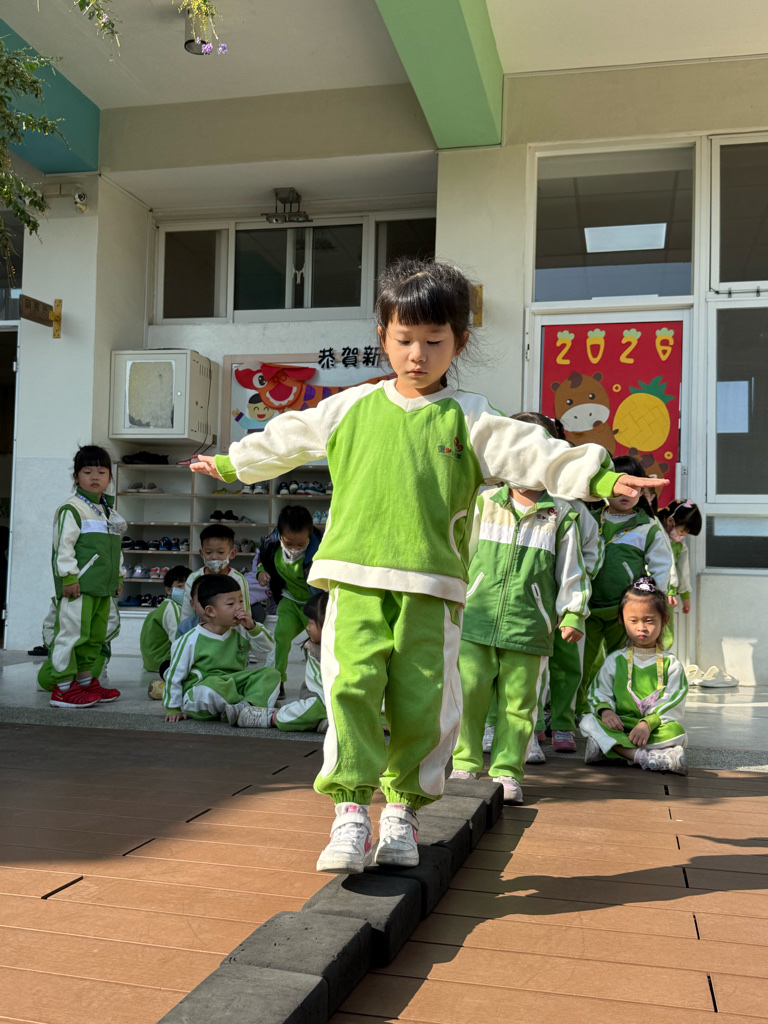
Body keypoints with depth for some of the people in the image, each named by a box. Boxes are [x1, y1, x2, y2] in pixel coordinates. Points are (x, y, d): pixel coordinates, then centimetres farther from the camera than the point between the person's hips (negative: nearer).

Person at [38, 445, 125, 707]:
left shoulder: (110, 511, 19)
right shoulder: (71, 509, -7)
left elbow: (116, 549, 26)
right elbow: (64, 545, -14)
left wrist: (118, 576, 23)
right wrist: (68, 577, -19)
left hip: (103, 587, 9)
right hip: (79, 586, -9)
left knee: (96, 635, 13)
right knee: (72, 632, -8)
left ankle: (87, 681, 23)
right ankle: (63, 688, -3)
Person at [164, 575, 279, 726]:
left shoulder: (240, 632, 6)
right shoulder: (192, 640, -9)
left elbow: (268, 646, 8)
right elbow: (174, 676, -2)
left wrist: (252, 627, -8)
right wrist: (173, 708, 1)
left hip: (235, 687, 5)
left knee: (272, 674, -12)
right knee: (212, 688, -40)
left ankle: (245, 710, -36)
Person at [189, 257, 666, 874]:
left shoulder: (468, 420, 7)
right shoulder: (351, 408, 13)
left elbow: (533, 454, -3)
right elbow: (286, 439, 27)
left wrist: (597, 476, -17)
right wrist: (231, 463, 37)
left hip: (430, 587, -1)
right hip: (355, 579, 1)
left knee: (421, 698, -1)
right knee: (352, 684, -13)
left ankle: (404, 806, 20)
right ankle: (352, 810, -2)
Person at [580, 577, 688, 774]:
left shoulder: (670, 663, 8)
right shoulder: (615, 660, 15)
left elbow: (673, 703, -3)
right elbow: (599, 693, 11)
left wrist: (648, 723, -19)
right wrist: (605, 710, -13)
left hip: (657, 729, -2)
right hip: (619, 726, 2)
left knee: (676, 731, -32)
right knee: (589, 722, -26)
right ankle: (642, 756, -41)